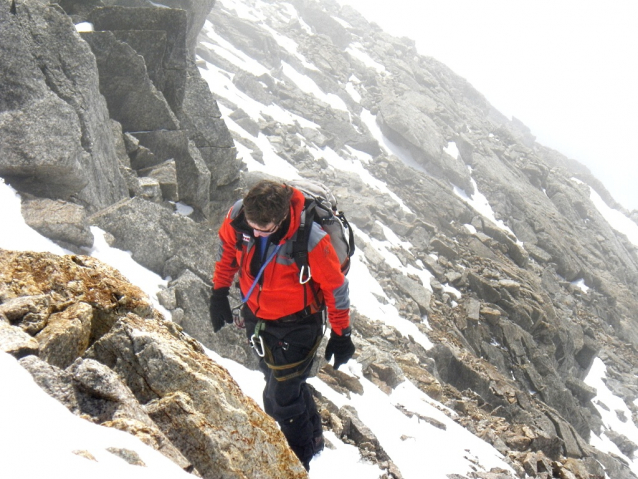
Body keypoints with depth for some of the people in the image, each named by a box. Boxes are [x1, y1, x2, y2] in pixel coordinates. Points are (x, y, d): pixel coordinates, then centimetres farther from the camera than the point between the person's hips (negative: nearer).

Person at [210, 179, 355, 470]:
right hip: (256, 315, 6)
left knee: (281, 397, 1)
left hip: (296, 325, -6)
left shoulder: (310, 239, -34)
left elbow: (336, 287, -18)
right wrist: (219, 291, 8)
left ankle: (297, 462, 29)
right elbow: (227, 246, 3)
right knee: (278, 379, 23)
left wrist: (341, 334, -9)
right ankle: (313, 437, 50)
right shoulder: (238, 216, -21)